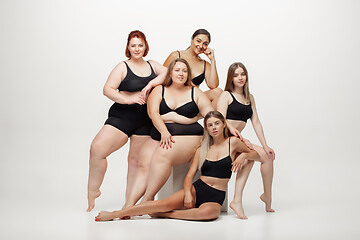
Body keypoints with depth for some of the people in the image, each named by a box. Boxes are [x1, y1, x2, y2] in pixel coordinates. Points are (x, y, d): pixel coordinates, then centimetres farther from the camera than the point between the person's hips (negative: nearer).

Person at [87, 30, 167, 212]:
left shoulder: (152, 65, 14)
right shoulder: (123, 67, 3)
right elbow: (107, 89, -7)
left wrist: (151, 84, -15)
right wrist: (128, 99, -20)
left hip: (145, 121, 3)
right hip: (122, 116, -3)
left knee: (136, 160, 6)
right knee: (97, 149, -18)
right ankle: (92, 192, 1)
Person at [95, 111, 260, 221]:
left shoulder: (233, 142, 6)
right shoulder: (202, 150, 12)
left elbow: (256, 155, 18)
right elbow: (189, 176, 7)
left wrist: (243, 155, -5)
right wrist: (187, 194, -13)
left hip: (215, 198, -1)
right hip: (197, 189, 2)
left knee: (208, 212, -40)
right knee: (165, 203, -25)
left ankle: (163, 214, -25)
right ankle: (113, 214, -23)